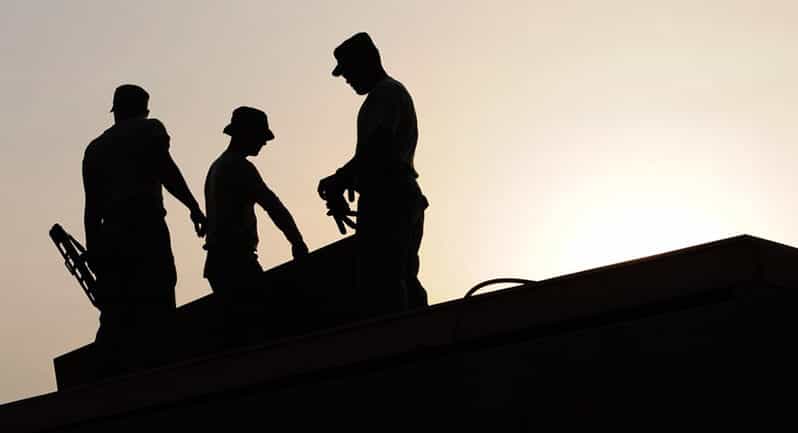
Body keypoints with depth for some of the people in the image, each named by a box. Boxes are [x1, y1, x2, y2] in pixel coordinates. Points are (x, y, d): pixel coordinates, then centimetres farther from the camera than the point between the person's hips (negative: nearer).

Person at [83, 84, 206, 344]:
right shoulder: (150, 129, 13)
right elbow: (165, 168, -6)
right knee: (156, 311, -13)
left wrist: (93, 252, 17)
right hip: (145, 225, -5)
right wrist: (193, 207, -6)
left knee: (114, 320, 2)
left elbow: (92, 207, 19)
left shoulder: (95, 148, 26)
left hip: (110, 234, 5)